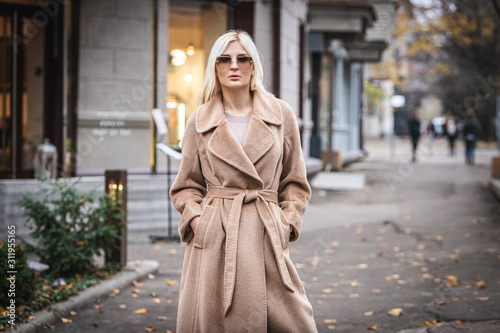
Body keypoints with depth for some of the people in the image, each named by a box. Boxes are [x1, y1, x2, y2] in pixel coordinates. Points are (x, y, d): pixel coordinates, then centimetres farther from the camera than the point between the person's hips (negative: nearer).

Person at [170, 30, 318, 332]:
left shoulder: (281, 115, 8)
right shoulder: (200, 122, 7)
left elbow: (295, 182, 12)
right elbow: (187, 186, 13)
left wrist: (286, 223, 1)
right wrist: (195, 220, -4)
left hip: (266, 237, 0)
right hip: (213, 238, 0)